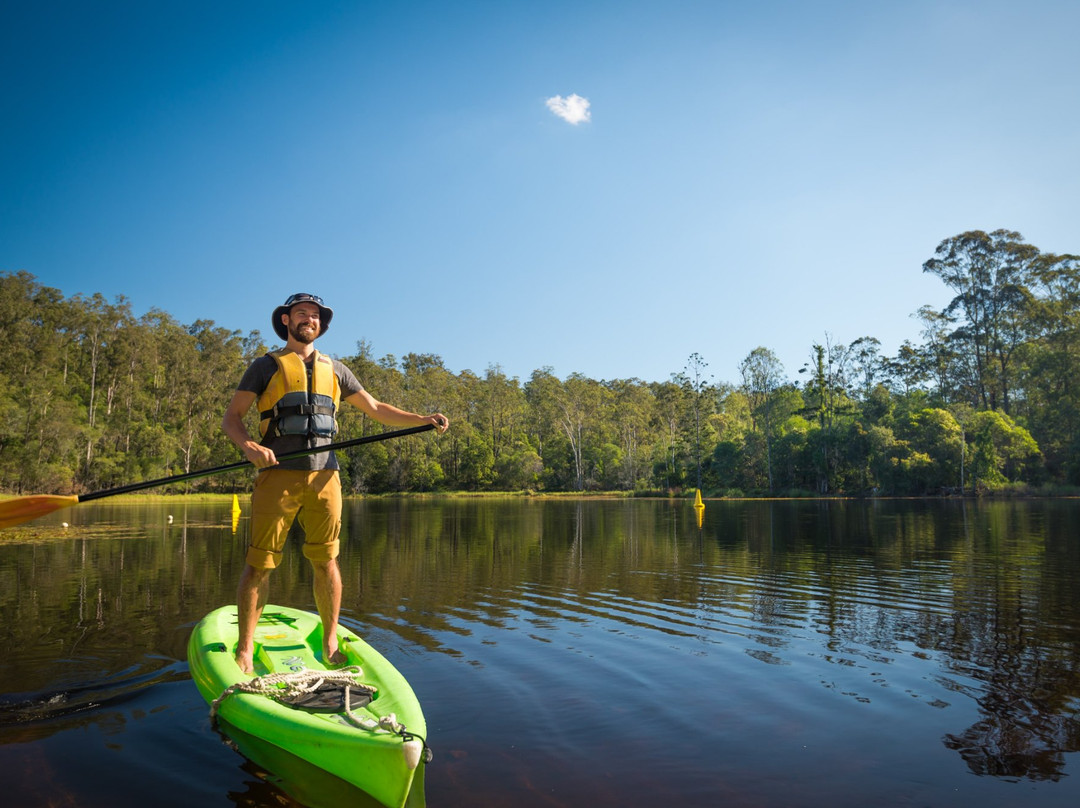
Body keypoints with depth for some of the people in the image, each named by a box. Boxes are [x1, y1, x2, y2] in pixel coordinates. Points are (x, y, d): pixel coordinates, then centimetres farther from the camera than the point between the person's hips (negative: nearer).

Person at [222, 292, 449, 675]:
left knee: (326, 561, 6)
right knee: (259, 564, -2)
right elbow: (231, 417, 5)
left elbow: (376, 409, 20)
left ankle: (330, 643, 19)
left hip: (324, 477, 3)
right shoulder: (266, 366, 9)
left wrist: (424, 420, 9)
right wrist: (249, 446, -16)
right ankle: (244, 650, 11)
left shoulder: (334, 370, 18)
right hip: (279, 475, -3)